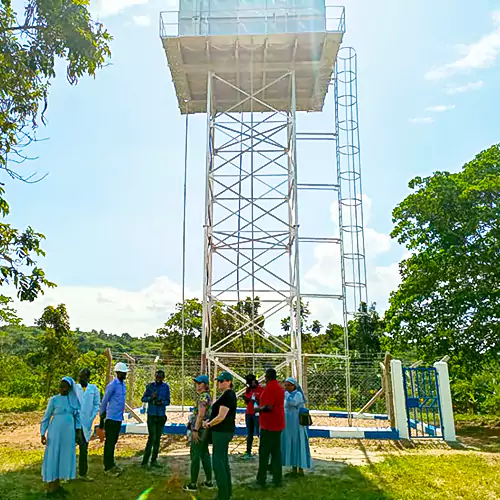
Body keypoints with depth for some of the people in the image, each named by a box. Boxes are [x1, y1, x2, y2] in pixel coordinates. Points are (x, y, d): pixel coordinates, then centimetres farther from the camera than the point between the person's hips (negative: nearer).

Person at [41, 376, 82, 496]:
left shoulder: (74, 400, 5)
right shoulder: (54, 400, -6)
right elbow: (46, 418, -1)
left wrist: (78, 431, 7)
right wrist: (43, 434, -5)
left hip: (68, 433, 4)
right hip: (55, 432, -4)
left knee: (64, 457, 9)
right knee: (53, 457, 1)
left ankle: (57, 485, 21)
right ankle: (50, 488, 9)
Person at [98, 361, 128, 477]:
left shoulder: (123, 385, 11)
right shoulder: (112, 385, -15)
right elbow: (104, 402, -12)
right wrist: (102, 419, -9)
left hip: (119, 419, 8)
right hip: (111, 418, -8)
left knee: (114, 442, 15)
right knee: (109, 443, -1)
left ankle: (111, 464, 25)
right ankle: (107, 468, 5)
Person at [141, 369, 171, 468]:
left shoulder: (166, 387, 3)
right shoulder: (150, 386, -3)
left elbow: (168, 401, 5)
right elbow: (143, 399, 2)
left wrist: (162, 402, -17)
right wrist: (150, 398, -18)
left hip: (161, 416, 3)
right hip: (152, 415, -3)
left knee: (158, 438, 7)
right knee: (152, 437, -9)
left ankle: (154, 460, 15)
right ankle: (145, 461, -3)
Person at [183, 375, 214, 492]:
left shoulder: (203, 396, -17)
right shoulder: (207, 396, 12)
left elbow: (201, 414, -23)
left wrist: (195, 430, -21)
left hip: (199, 429, -9)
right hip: (205, 429, 9)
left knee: (195, 456, -3)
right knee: (204, 454, 13)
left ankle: (193, 484, 3)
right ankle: (209, 482, 18)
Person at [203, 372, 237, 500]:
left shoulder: (227, 395, -19)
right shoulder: (228, 394, 12)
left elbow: (221, 417, -22)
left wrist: (208, 425, -7)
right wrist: (210, 422, 7)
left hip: (222, 432, -10)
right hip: (224, 431, 10)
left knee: (218, 462, -4)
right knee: (223, 461, 17)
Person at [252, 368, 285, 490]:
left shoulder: (269, 387, -17)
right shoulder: (279, 387, 11)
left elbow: (268, 407, -24)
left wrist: (258, 409, -7)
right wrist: (262, 407, 17)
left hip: (268, 425, -9)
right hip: (278, 424, 9)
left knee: (264, 452, -3)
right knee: (276, 451, 12)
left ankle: (261, 482, -1)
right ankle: (277, 479, 16)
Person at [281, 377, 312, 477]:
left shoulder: (298, 394, -11)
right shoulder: (288, 395, 12)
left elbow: (292, 403, -29)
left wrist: (286, 393, -21)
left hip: (296, 425, -8)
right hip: (288, 425, 8)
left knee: (297, 445, -2)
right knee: (290, 446, 9)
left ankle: (301, 470, 5)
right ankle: (294, 469, 16)